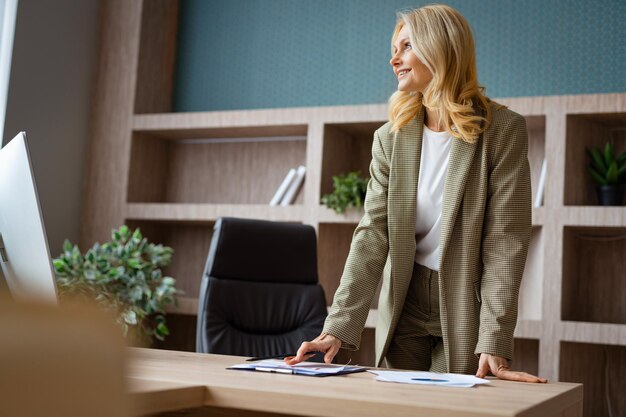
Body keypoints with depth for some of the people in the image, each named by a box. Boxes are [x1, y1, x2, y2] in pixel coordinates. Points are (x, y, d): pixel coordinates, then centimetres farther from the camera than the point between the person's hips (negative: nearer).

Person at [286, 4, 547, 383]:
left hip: (466, 311, -3)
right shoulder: (390, 138, 0)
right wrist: (339, 327, -18)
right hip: (403, 311, 3)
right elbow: (373, 235, -7)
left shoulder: (503, 131, -10)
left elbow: (505, 241, -14)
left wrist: (495, 344, -22)